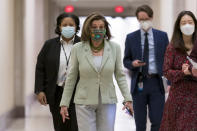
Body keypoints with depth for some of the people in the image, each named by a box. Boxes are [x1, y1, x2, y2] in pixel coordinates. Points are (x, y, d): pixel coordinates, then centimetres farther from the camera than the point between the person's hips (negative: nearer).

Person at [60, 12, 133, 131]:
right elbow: (71, 78, 3)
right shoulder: (78, 49, -3)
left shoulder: (114, 48, -1)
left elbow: (120, 75, 5)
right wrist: (64, 103, 2)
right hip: (84, 102, -1)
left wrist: (127, 98, -4)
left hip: (107, 102, 1)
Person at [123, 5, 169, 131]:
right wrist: (132, 64, -14)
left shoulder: (162, 36, 6)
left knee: (157, 120, -3)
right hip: (139, 83, 1)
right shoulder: (131, 38, 6)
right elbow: (126, 60, 10)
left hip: (157, 83, 0)